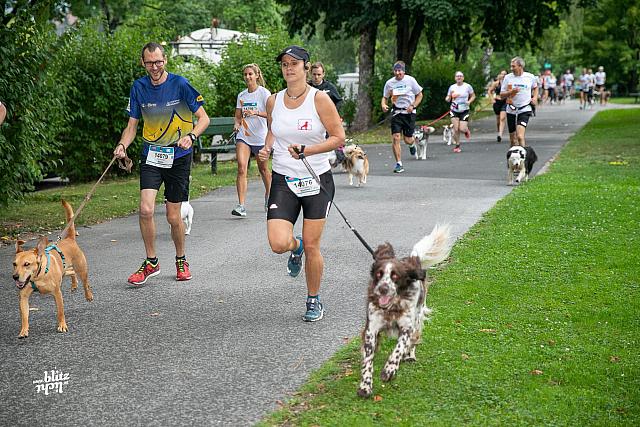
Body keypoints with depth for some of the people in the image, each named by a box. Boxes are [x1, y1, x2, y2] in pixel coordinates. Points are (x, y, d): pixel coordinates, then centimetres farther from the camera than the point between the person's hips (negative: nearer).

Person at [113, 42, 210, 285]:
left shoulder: (180, 84, -10)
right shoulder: (139, 87, 0)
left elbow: (203, 118, -7)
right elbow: (132, 124, 7)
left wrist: (190, 136, -26)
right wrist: (123, 145, -12)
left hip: (178, 157, -2)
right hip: (151, 156, 2)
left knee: (173, 216, 3)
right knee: (146, 210, -15)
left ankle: (181, 260, 28)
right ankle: (151, 262, 5)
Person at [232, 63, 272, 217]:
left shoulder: (264, 93, -6)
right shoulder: (241, 96, 9)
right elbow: (238, 116, 15)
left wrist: (255, 113, -30)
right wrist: (237, 124, -7)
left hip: (260, 137, -3)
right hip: (243, 136, 3)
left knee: (263, 169, 12)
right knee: (241, 168, -15)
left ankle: (268, 197, 39)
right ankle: (241, 205, -21)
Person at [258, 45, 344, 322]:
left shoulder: (319, 99, -8)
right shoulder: (273, 101, 4)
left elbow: (338, 137, -7)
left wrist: (306, 151, -18)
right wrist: (267, 148, 0)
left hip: (317, 180, -2)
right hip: (283, 181, 3)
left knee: (312, 247, 0)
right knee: (278, 244, -14)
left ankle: (314, 300, 22)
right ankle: (295, 247, 25)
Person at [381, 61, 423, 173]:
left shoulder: (410, 80, -5)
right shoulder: (389, 83, 0)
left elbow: (419, 95, 3)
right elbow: (385, 97, 10)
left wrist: (413, 106, -12)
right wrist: (383, 105, -12)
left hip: (409, 113, -1)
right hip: (396, 112, 1)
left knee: (407, 140, 1)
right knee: (396, 138, -11)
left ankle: (412, 143, 41)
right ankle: (399, 164, -4)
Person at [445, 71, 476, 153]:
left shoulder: (467, 86, -2)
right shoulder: (452, 87, 2)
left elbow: (473, 96, 8)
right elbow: (448, 99, 6)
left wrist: (469, 101, -11)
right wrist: (448, 98, -18)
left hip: (464, 111, -1)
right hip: (454, 110, 1)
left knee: (462, 129, -11)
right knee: (456, 129, -9)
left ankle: (466, 130, 28)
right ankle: (457, 146, 7)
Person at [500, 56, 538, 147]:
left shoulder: (530, 77, 1)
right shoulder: (508, 77, 2)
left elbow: (535, 87, 24)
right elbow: (502, 95, 3)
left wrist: (535, 98, 7)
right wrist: (511, 92, -15)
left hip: (524, 110, -2)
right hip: (511, 111, 2)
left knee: (520, 136, -21)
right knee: (513, 140, 9)